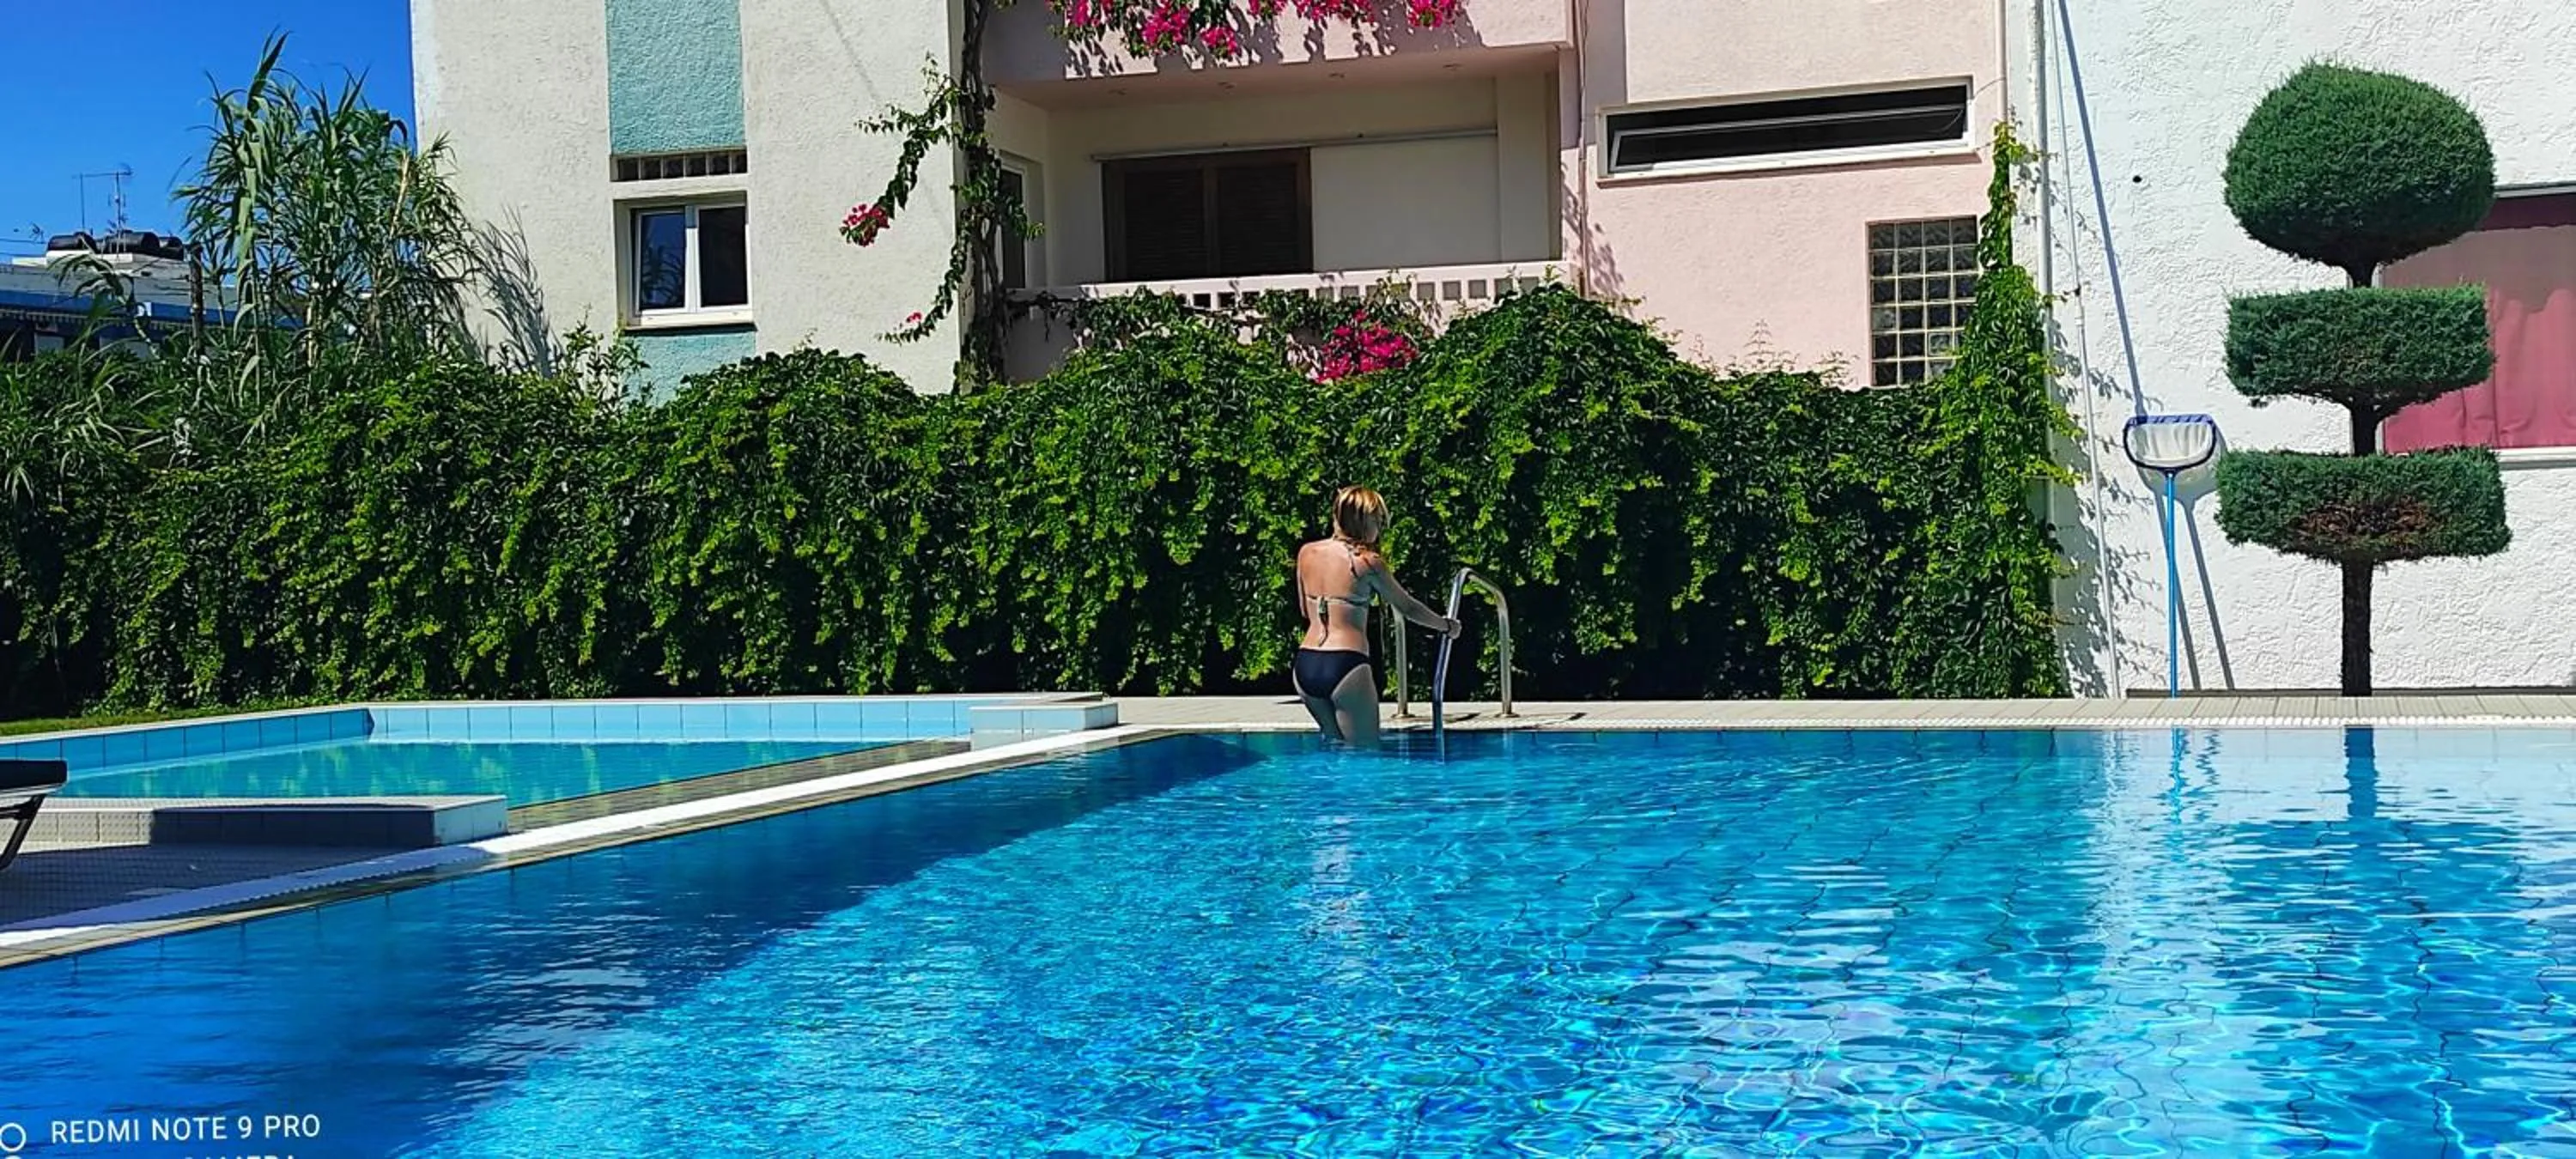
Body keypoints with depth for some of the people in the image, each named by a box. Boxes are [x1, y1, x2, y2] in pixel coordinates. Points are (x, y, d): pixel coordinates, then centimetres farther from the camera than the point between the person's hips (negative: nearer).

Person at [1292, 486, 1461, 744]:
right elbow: (1407, 607, 7)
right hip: (1345, 665, -6)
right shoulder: (1367, 561, -7)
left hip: (1305, 667, 6)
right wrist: (1447, 625, 22)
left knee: (1335, 742, 22)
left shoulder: (1306, 553, 8)